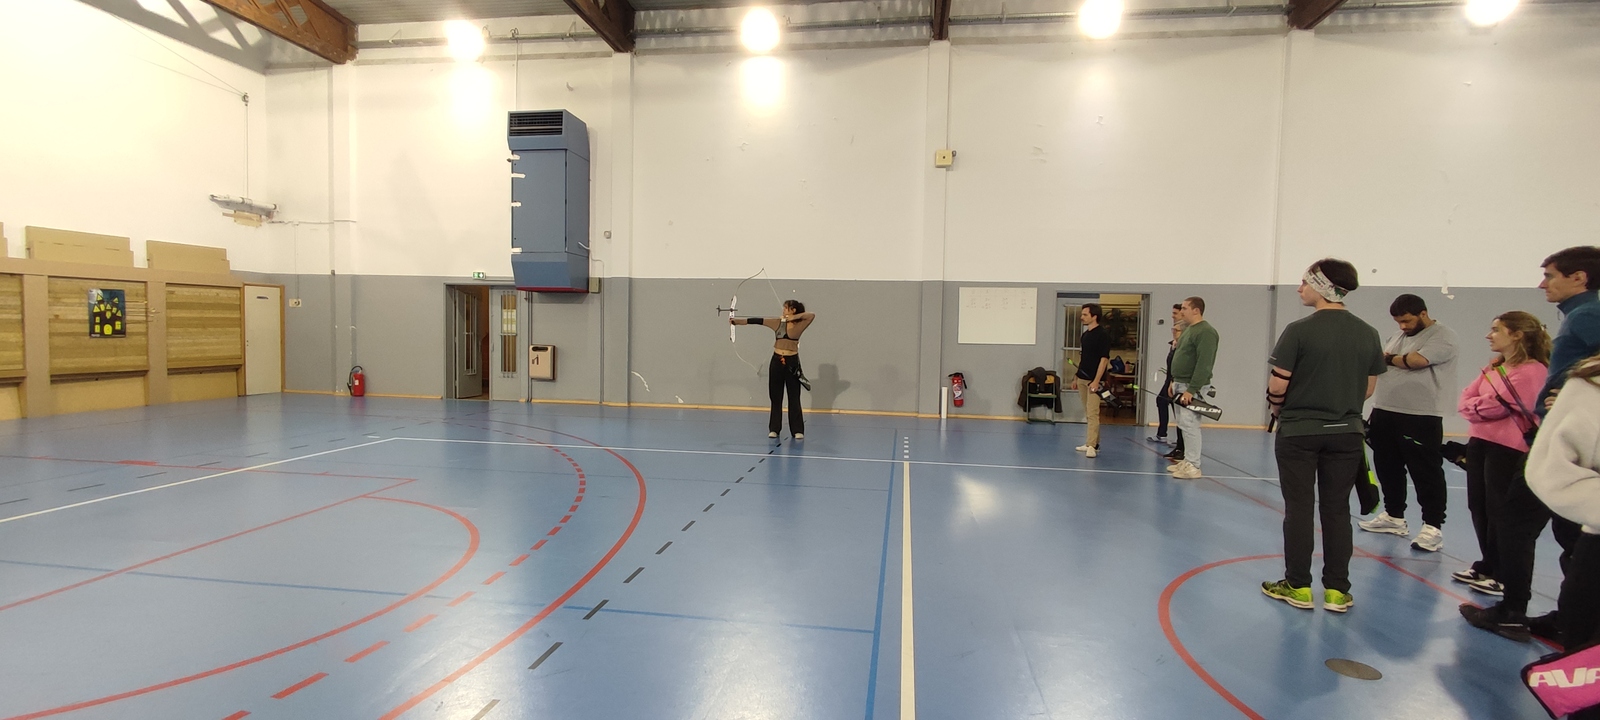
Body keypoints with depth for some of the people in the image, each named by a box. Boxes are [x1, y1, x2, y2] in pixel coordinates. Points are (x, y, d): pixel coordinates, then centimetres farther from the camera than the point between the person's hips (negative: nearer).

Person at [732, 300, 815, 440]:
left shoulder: (800, 325, -2)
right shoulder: (778, 322, 4)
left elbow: (812, 315, -18)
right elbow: (757, 321, 2)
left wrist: (795, 317, -15)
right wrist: (737, 320, 1)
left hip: (792, 362, -2)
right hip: (777, 361, 3)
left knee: (794, 397, 1)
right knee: (776, 397, 7)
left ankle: (798, 430, 7)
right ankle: (774, 428, 15)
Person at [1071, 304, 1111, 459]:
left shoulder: (1103, 335, -11)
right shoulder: (1085, 335, 13)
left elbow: (1104, 359, -15)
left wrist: (1096, 381, -21)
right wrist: (1076, 377, 18)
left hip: (1094, 380, -8)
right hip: (1082, 379, 8)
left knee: (1092, 413, -11)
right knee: (1088, 414, 12)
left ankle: (1091, 446, -12)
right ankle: (1093, 443, 20)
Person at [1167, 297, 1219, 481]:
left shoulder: (1206, 332, -14)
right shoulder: (1189, 330, 17)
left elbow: (1204, 364, -21)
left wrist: (1192, 390, -24)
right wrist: (1174, 382, 18)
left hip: (1192, 387, -10)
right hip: (1182, 385, 10)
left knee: (1189, 425, -9)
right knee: (1184, 425, 12)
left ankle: (1193, 466, -5)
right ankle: (1187, 460, 19)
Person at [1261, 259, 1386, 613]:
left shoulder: (1299, 330, -15)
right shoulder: (1368, 334, 2)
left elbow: (1277, 386, -15)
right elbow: (1368, 389, 7)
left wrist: (1278, 408, 5)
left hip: (1299, 433, -4)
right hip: (1347, 434, 4)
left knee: (1299, 508, 5)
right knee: (1337, 509, 11)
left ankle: (1298, 586, 14)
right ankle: (1337, 590, 18)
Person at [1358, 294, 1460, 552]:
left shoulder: (1443, 336, -7)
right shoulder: (1398, 336, 18)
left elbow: (1415, 360, -21)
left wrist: (1388, 358, -1)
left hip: (1420, 418, -8)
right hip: (1384, 414, 8)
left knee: (1426, 473, -2)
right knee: (1388, 469, 15)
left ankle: (1432, 527, 4)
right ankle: (1394, 516, 28)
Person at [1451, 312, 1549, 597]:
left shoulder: (1532, 370, -12)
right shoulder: (1494, 367, 14)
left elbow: (1499, 404, -19)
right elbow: (1465, 400, 7)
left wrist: (1474, 406, -3)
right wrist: (1480, 405, -10)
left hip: (1507, 448, -8)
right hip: (1479, 443, 8)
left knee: (1500, 510, 2)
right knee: (1478, 506, 14)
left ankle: (1504, 576, 15)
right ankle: (1487, 565, 27)